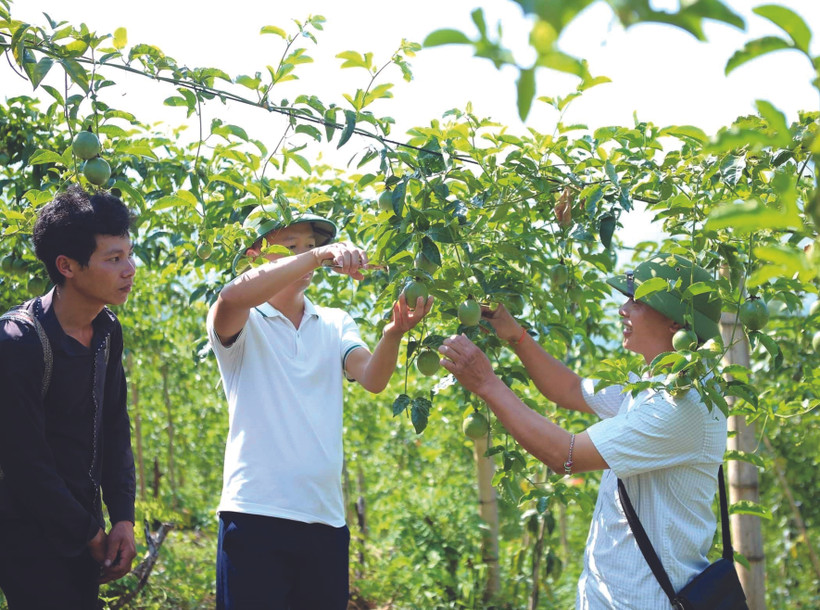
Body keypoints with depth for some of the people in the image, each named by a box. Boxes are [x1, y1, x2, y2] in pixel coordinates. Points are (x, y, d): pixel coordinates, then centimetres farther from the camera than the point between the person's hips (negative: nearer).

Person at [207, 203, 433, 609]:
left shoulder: (335, 324, 14)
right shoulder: (242, 323, 3)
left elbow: (372, 379, -4)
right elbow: (231, 297, -22)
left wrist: (394, 333, -25)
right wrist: (320, 255, -28)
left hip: (325, 519, 4)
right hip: (255, 514, -4)